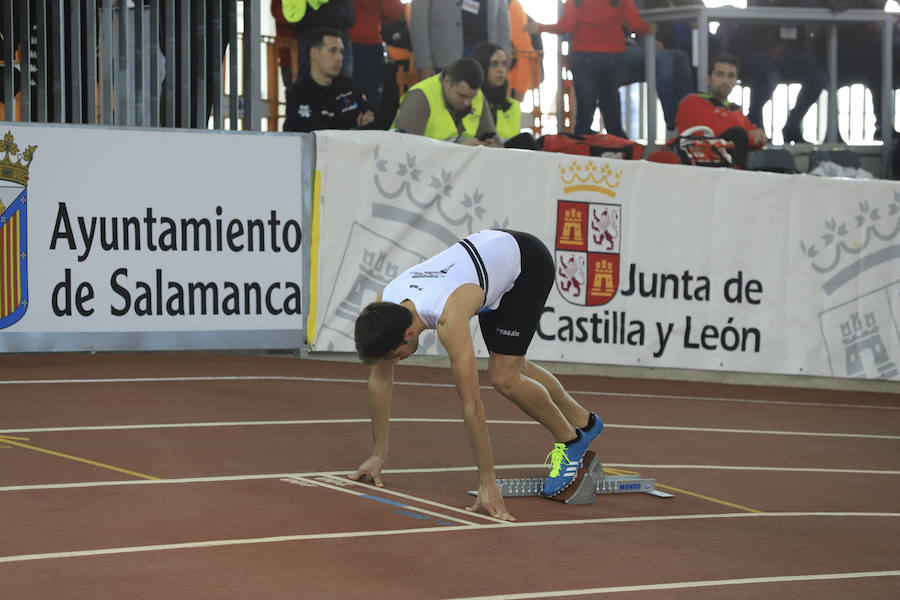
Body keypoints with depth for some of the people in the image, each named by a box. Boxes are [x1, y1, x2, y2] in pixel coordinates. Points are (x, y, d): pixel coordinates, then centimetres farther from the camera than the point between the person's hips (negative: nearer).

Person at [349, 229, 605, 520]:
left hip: (528, 262, -7)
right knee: (513, 368, 18)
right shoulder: (383, 309, -21)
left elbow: (471, 405, -39)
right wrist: (379, 454, -2)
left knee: (503, 378, -14)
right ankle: (582, 421, 39)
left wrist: (487, 483, -37)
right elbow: (379, 380, -7)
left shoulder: (449, 319, -41)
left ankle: (570, 439, 9)